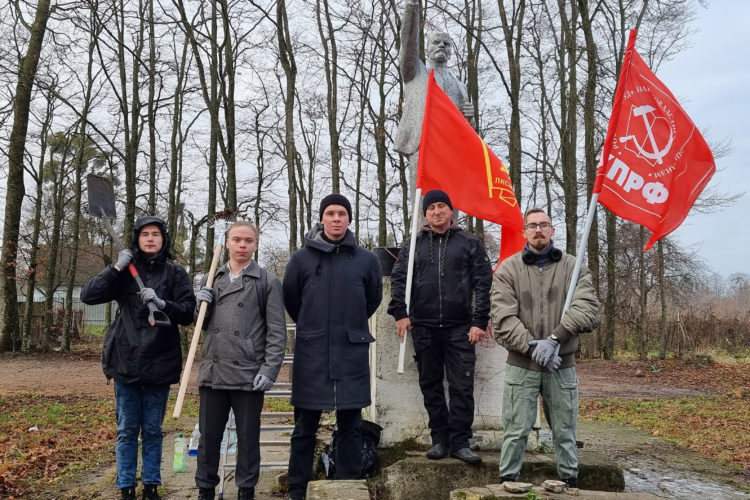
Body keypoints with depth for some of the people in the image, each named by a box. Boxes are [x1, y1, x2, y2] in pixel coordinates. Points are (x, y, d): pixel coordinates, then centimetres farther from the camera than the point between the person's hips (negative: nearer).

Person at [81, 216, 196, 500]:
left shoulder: (176, 274, 3)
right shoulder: (125, 272, 5)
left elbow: (188, 314, -3)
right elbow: (88, 295, -5)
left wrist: (162, 303, -19)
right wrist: (116, 268, -12)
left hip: (159, 364, 0)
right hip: (126, 363, 0)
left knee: (153, 431, 10)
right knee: (127, 430, 8)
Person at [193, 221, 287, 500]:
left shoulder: (268, 282, -1)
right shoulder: (214, 279, 13)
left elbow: (277, 332, -4)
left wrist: (269, 370, -13)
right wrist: (201, 306, 0)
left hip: (249, 374, -4)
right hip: (213, 372, 4)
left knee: (248, 437, 7)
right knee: (208, 435, 11)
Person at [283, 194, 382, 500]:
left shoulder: (366, 260, 1)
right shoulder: (302, 258, -1)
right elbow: (290, 300, 12)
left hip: (352, 353, 1)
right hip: (311, 353, 0)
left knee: (350, 427, 8)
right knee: (305, 427, 7)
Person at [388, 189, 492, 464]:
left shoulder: (469, 243, 6)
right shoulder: (413, 244, 11)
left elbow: (483, 283, 2)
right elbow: (398, 279, 7)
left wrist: (479, 321, -5)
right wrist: (400, 313, -6)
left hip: (459, 328, -2)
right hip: (424, 328, 2)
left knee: (462, 388, -3)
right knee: (431, 387, 8)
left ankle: (460, 442, 6)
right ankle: (439, 439, 18)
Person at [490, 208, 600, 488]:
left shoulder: (573, 266, 4)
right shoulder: (508, 269, 1)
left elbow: (588, 309, -9)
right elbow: (503, 318, -7)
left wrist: (555, 339, -20)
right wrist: (533, 347, -17)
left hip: (562, 365, 1)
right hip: (521, 365, -1)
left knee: (565, 432, 11)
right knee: (516, 431, 2)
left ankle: (570, 484, 24)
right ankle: (507, 484, 13)